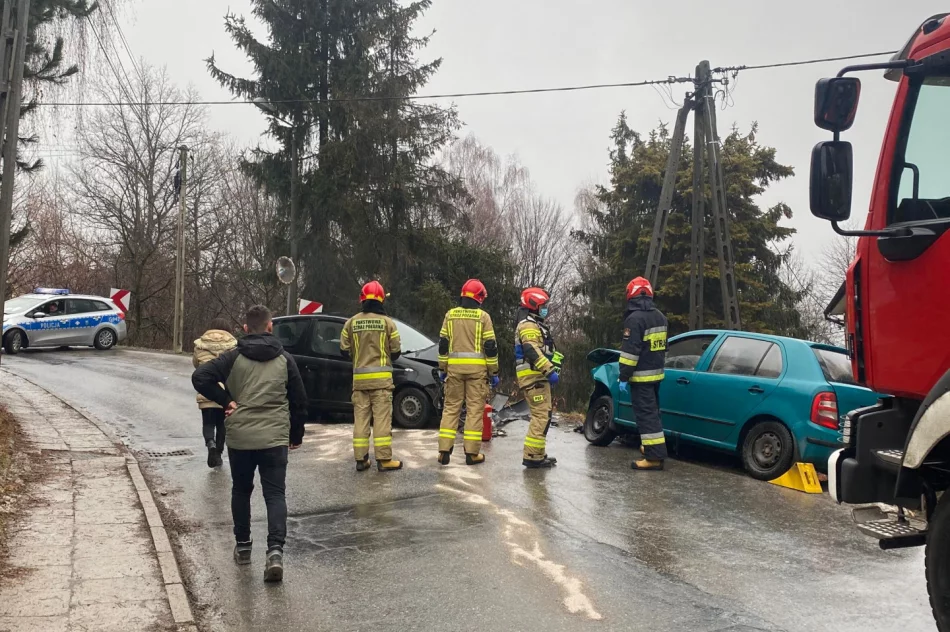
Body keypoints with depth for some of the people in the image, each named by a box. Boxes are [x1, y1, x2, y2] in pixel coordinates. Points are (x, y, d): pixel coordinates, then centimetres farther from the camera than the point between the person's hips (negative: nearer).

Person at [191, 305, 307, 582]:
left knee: (241, 491, 20)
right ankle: (275, 550, -17)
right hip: (275, 438, 0)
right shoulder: (285, 359, 4)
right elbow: (299, 400, 7)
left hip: (240, 437, 1)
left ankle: (243, 546, 27)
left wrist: (225, 401, -3)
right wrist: (296, 434, 18)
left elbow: (200, 376, -12)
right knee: (275, 494, 0)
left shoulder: (233, 357, 1)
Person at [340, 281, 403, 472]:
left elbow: (344, 350, 5)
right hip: (381, 377, -3)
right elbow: (395, 352, 0)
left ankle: (361, 459, 8)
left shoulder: (351, 323, 2)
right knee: (382, 418, -3)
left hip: (359, 377, 3)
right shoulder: (387, 322, -4)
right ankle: (384, 460, -4)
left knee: (360, 418, 7)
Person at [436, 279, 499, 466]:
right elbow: (490, 346, -4)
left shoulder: (450, 315, 7)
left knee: (451, 407, 9)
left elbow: (443, 344, 6)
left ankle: (444, 450, 5)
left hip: (454, 367, 3)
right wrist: (494, 372, 2)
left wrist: (442, 368, 13)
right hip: (476, 368, -3)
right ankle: (472, 453, 2)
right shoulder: (483, 316, -2)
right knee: (474, 409, 1)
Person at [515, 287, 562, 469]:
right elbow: (532, 352, -24)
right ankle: (532, 456, -15)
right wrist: (549, 371, -27)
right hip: (533, 377, -11)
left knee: (542, 415, 14)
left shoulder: (535, 325, 24)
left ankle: (538, 453, 19)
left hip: (538, 377, 11)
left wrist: (553, 369, 14)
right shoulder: (528, 325, -11)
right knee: (541, 415, -14)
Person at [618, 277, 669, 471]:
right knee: (652, 411, 20)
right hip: (656, 373, 9)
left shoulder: (635, 318, -17)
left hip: (641, 376, -9)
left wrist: (623, 377, -17)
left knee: (646, 414, -9)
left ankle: (654, 456, -12)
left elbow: (630, 351, -20)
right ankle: (651, 447, 31)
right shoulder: (660, 316, 12)